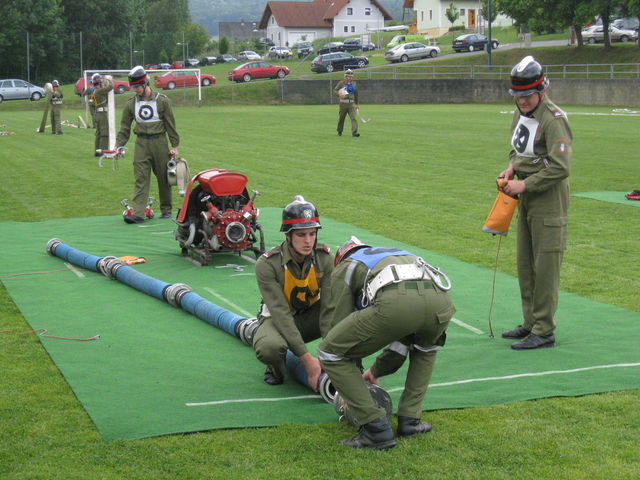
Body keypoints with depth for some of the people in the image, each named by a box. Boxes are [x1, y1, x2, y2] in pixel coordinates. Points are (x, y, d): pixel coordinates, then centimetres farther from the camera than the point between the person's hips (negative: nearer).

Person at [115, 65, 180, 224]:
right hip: (141, 144, 2)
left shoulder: (162, 101, -3)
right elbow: (124, 128, 10)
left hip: (159, 142, -2)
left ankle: (166, 210, 22)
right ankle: (138, 213, -12)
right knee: (140, 178, -7)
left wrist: (175, 146, 0)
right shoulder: (131, 104, 5)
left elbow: (170, 125, 1)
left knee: (163, 178, 8)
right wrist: (118, 146, 0)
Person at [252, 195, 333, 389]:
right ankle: (276, 367, -1)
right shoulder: (267, 264, -26)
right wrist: (307, 358, -37)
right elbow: (280, 313, -30)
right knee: (269, 348, -40)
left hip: (310, 315, 3)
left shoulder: (324, 258, -17)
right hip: (277, 318, -3)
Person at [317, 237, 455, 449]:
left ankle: (376, 428, 10)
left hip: (394, 303, -6)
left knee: (330, 354, 13)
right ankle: (410, 420, 32)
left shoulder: (344, 268, 33)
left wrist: (353, 384, 41)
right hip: (440, 299, 6)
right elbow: (402, 341, 50)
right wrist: (375, 372, 64)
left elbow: (341, 323, 29)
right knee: (426, 348, 41)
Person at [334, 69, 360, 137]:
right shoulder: (341, 83, 1)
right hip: (343, 103, -2)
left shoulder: (354, 84, 13)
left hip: (351, 104, 2)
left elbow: (356, 94, 22)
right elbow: (335, 90, -4)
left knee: (353, 117, -13)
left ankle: (354, 132, -20)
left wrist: (356, 104, 24)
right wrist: (339, 94, -25)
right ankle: (339, 132, 25)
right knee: (341, 118, 7)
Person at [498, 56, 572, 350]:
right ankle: (531, 323, 26)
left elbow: (560, 168, -24)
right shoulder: (521, 113, 9)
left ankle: (544, 332, 0)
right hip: (526, 196, 9)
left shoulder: (553, 120, -19)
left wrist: (525, 184, -22)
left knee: (545, 265, -6)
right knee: (524, 263, 15)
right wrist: (512, 167, 4)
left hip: (549, 198, -9)